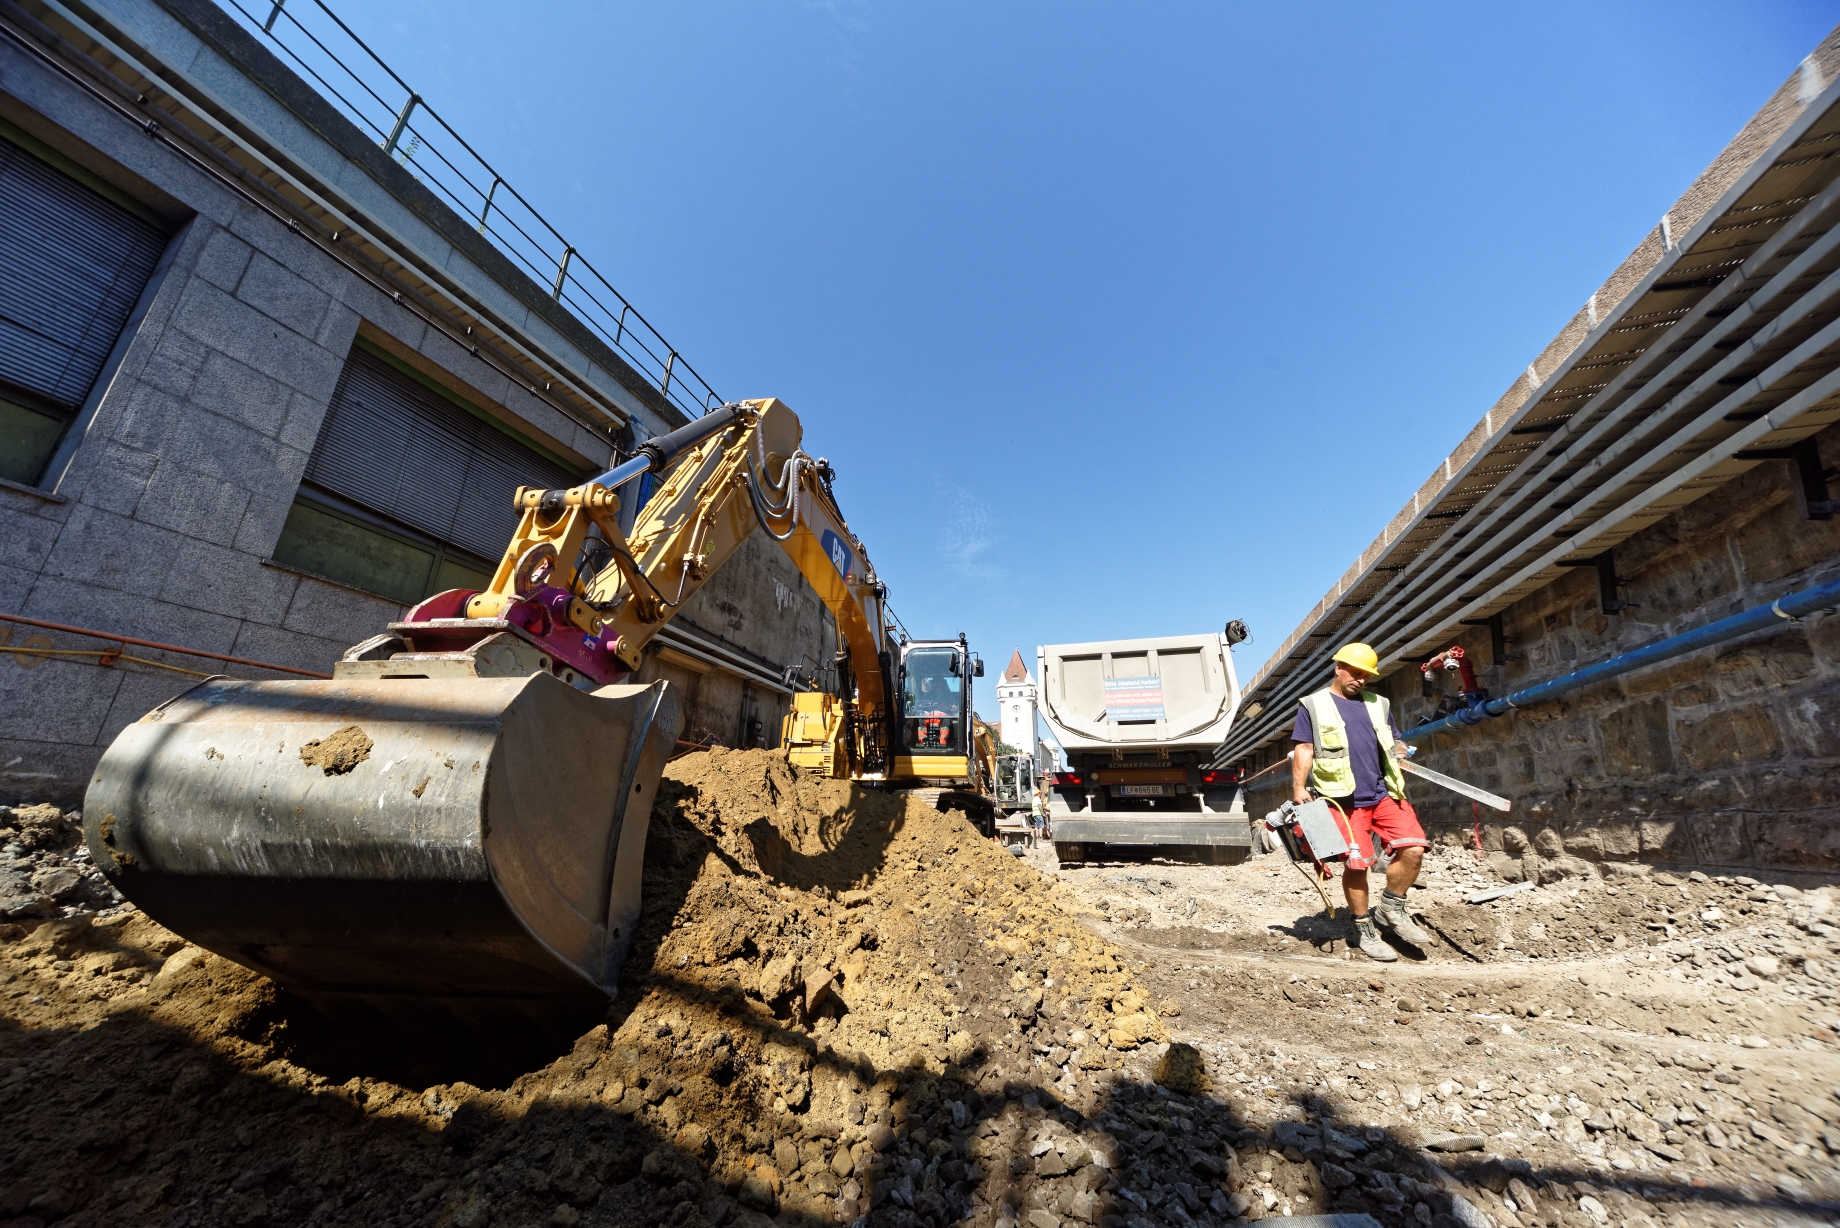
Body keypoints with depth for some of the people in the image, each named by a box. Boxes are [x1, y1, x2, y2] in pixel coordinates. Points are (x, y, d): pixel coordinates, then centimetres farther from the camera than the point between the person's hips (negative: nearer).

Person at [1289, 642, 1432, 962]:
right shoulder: (1313, 705, 5)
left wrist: (1400, 752, 0)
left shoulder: (1378, 704, 18)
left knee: (1413, 848, -8)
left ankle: (1391, 909, 15)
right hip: (1344, 799, -4)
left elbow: (1395, 741, 24)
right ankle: (1364, 930, 15)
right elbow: (1304, 749, 0)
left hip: (1384, 792, 5)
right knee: (1357, 863, -3)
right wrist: (1298, 788, -9)